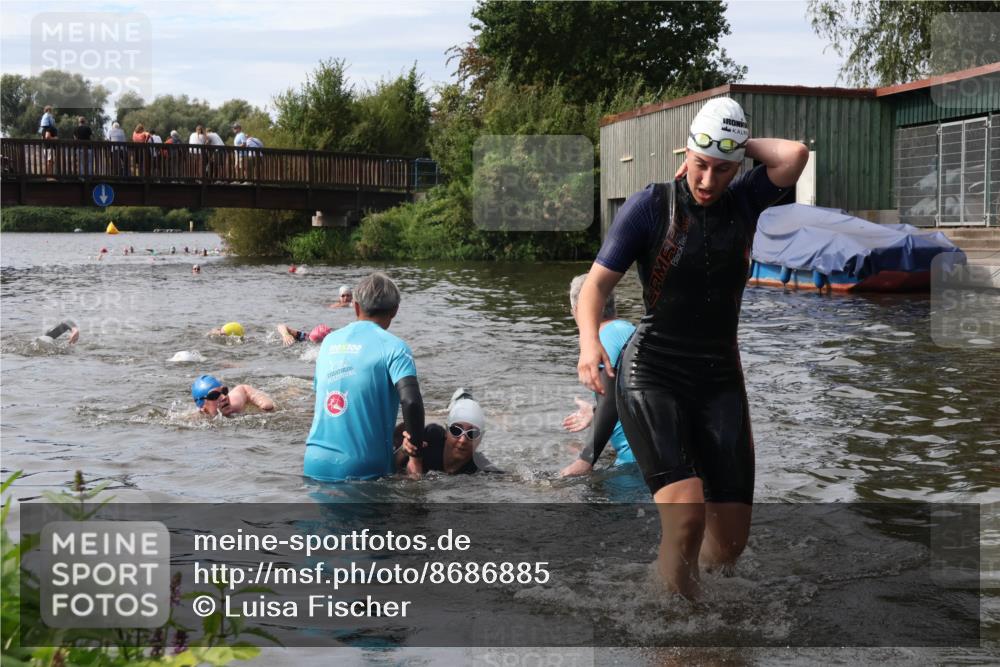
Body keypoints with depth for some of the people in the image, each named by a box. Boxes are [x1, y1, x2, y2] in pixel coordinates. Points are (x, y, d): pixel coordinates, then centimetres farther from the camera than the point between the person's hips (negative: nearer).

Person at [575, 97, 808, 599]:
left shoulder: (743, 203, 5)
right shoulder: (650, 206, -4)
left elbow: (794, 155, -12)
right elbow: (596, 284, -8)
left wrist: (740, 144, 1)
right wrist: (589, 341, -26)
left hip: (720, 382, 4)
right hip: (652, 374, -4)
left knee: (731, 538, 3)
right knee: (686, 515, -23)